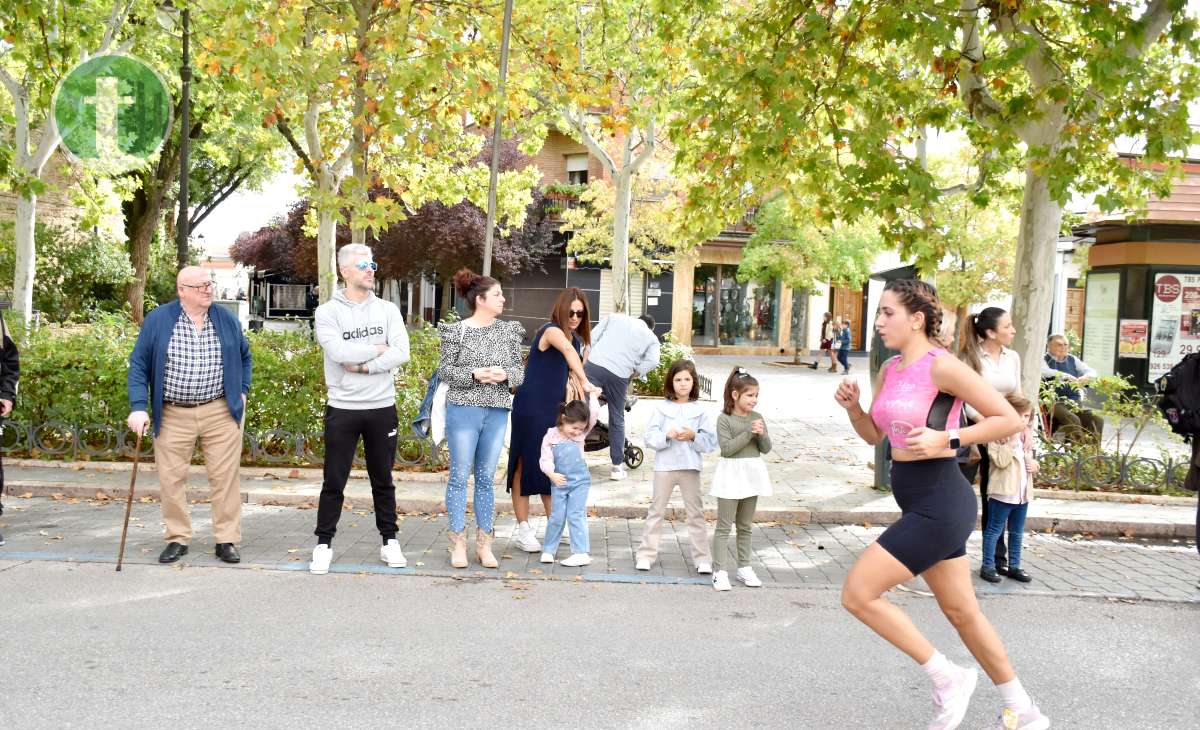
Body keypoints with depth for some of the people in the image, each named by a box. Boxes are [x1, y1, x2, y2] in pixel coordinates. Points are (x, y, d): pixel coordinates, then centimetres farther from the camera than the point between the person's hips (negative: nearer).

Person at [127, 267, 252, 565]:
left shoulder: (226, 319, 5)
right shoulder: (157, 320, -3)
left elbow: (244, 356, 19)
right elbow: (138, 365, -1)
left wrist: (242, 391, 10)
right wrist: (138, 407, -10)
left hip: (221, 412, 1)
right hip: (173, 416, -1)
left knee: (225, 477, 1)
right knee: (171, 478, 4)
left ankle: (227, 540, 10)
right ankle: (177, 539, 18)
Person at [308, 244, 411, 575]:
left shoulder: (388, 310, 4)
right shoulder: (328, 312, -2)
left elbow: (402, 352, -9)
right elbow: (339, 352, -18)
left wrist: (363, 365, -15)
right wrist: (378, 349, -8)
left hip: (382, 408, 2)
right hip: (342, 409, -2)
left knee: (383, 479, 13)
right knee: (334, 482, 5)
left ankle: (390, 541, 23)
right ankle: (324, 544, 17)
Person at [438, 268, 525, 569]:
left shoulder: (509, 331, 8)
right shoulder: (457, 331, -2)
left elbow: (520, 371, 9)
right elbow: (444, 370, -3)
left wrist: (505, 374, -12)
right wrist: (474, 374, -18)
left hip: (497, 413, 4)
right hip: (464, 410, -3)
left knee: (486, 478, 9)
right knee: (459, 476, 1)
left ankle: (484, 544, 16)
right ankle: (458, 543, 10)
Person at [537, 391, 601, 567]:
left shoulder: (581, 433, -1)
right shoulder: (550, 437, -6)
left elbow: (593, 414, -9)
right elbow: (545, 460, -9)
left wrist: (593, 395, -3)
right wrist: (552, 474, -24)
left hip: (580, 481, 0)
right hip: (560, 482, 0)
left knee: (576, 515, -4)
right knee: (556, 516, 5)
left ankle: (581, 553, -3)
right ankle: (548, 550, 20)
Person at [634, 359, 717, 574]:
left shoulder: (700, 411, 2)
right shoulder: (662, 408, 1)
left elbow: (710, 442, 0)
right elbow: (650, 437, -4)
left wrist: (693, 436, -16)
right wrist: (667, 436, -20)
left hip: (690, 467, 0)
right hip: (665, 466, 0)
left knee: (695, 513, 6)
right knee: (656, 511, 8)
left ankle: (702, 558, 13)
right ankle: (646, 554, 15)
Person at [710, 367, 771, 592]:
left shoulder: (757, 417, 6)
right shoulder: (724, 419, -10)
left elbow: (766, 448, 4)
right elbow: (727, 448, -18)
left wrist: (762, 434, -15)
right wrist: (749, 433, -22)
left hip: (752, 473, 5)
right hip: (731, 474, -5)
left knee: (745, 525, 15)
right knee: (724, 525, -3)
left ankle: (744, 567, 25)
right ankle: (719, 571, 1)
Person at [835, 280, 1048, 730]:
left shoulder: (942, 367, -16)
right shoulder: (890, 370, 9)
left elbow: (1010, 420, -13)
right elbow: (874, 435, 18)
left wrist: (947, 439, -22)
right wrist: (852, 407, -1)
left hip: (939, 504, -9)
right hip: (922, 504, 9)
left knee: (857, 594, -9)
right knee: (961, 612, 19)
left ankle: (948, 679, 6)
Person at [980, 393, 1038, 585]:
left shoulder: (1027, 436, 13)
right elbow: (1000, 461, -22)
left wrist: (1034, 464, 2)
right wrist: (1012, 440, -24)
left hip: (1023, 494, 8)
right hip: (1003, 493, -8)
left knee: (1017, 533, 15)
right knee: (994, 531, 1)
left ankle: (1014, 566, 24)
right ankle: (988, 566, 6)